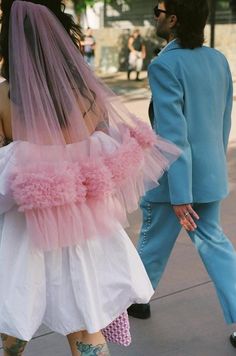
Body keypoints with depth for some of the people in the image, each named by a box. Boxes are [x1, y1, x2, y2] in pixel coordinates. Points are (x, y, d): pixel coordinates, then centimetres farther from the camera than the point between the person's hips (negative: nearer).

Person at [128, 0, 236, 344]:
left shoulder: (165, 65, -20)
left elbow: (173, 134, -24)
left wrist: (180, 196, -22)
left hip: (177, 176, -6)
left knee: (154, 242, 16)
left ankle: (137, 299, 39)